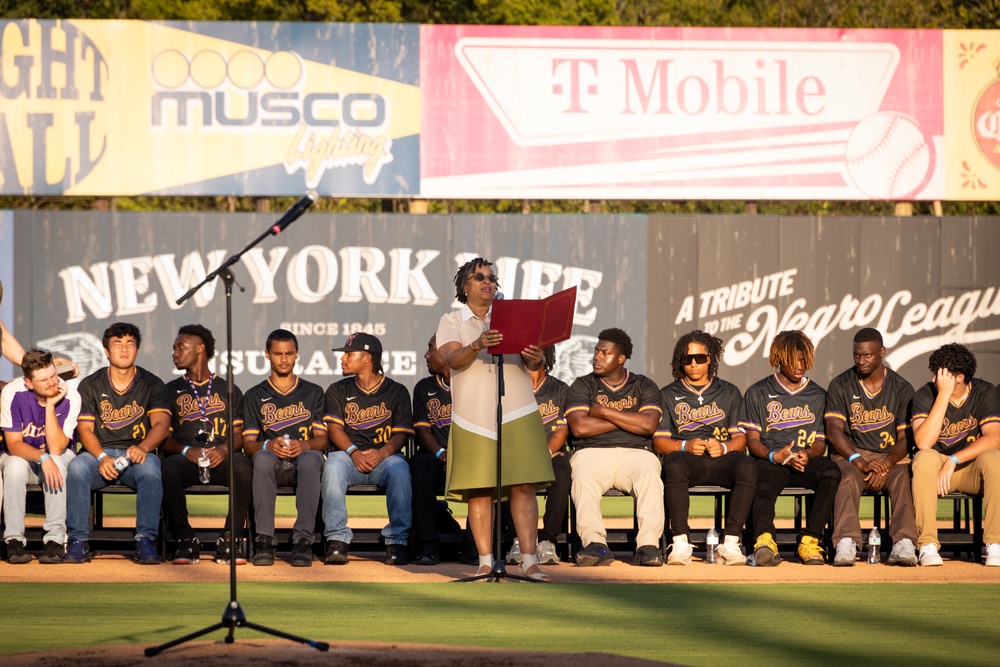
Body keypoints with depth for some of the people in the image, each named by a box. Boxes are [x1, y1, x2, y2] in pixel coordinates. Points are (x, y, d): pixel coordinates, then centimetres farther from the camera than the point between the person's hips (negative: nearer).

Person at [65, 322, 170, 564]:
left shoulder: (152, 385, 8)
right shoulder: (91, 385, 9)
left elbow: (161, 423, -5)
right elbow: (85, 429, 0)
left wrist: (143, 447, -27)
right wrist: (102, 458, -20)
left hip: (137, 455, 0)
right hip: (99, 453, 1)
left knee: (150, 469, -36)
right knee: (76, 467, -33)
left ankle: (146, 541, -33)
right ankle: (79, 541, -27)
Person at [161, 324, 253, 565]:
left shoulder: (229, 390, 19)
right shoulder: (171, 391, 19)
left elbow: (239, 435, 10)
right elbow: (164, 439, 9)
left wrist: (224, 449, -13)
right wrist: (186, 451, -11)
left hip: (221, 460, 0)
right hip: (186, 460, 0)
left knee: (243, 465, -35)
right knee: (169, 467, -37)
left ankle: (229, 541, -28)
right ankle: (186, 541, -26)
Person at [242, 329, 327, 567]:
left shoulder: (313, 393, 19)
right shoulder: (255, 396, 18)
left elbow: (322, 438, 8)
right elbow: (248, 444, 7)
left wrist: (304, 445, -16)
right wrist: (269, 445, -16)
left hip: (303, 460, 0)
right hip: (272, 463, 0)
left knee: (311, 458, -38)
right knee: (263, 457, -37)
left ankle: (303, 539, -42)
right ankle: (264, 540, -39)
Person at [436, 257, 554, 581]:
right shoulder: (451, 322, 10)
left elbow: (529, 362, 6)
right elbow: (453, 360, -9)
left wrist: (535, 359, -20)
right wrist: (477, 345, -29)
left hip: (517, 414, 1)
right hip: (474, 417, -1)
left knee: (523, 487, -5)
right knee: (479, 491, -4)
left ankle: (529, 561, -5)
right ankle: (485, 562, 0)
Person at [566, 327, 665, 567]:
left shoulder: (644, 386, 16)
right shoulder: (582, 386, 15)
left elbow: (648, 425, -2)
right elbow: (579, 427, -2)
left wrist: (604, 412, -1)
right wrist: (629, 420, 2)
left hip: (636, 453, 0)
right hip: (592, 453, 0)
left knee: (650, 477, -33)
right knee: (583, 480, -34)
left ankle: (648, 545, -41)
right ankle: (595, 544, -44)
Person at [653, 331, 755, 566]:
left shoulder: (729, 392, 19)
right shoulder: (668, 395, 17)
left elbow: (741, 437, 10)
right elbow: (659, 441, 8)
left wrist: (724, 447, -12)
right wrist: (685, 446, -12)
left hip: (722, 459, 1)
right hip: (687, 458, -1)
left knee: (747, 465, -34)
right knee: (674, 464, -38)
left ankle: (730, 542, -34)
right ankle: (681, 543, -37)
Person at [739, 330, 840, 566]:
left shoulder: (818, 396, 21)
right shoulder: (758, 393, 15)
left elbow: (820, 442, 15)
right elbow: (752, 439, 6)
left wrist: (808, 454, -10)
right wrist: (775, 456, -15)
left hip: (806, 463, 2)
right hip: (769, 461, -2)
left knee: (831, 470, -33)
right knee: (765, 483, -39)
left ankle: (810, 540, -36)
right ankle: (765, 540, -63)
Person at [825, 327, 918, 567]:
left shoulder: (902, 389, 8)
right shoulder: (840, 386, 6)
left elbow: (905, 438, 1)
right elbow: (834, 430, -6)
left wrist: (885, 465, -19)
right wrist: (859, 461, -23)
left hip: (891, 457, 1)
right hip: (850, 456, -1)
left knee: (902, 480, -33)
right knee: (848, 479, -35)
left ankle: (904, 544, -50)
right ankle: (846, 543, -53)